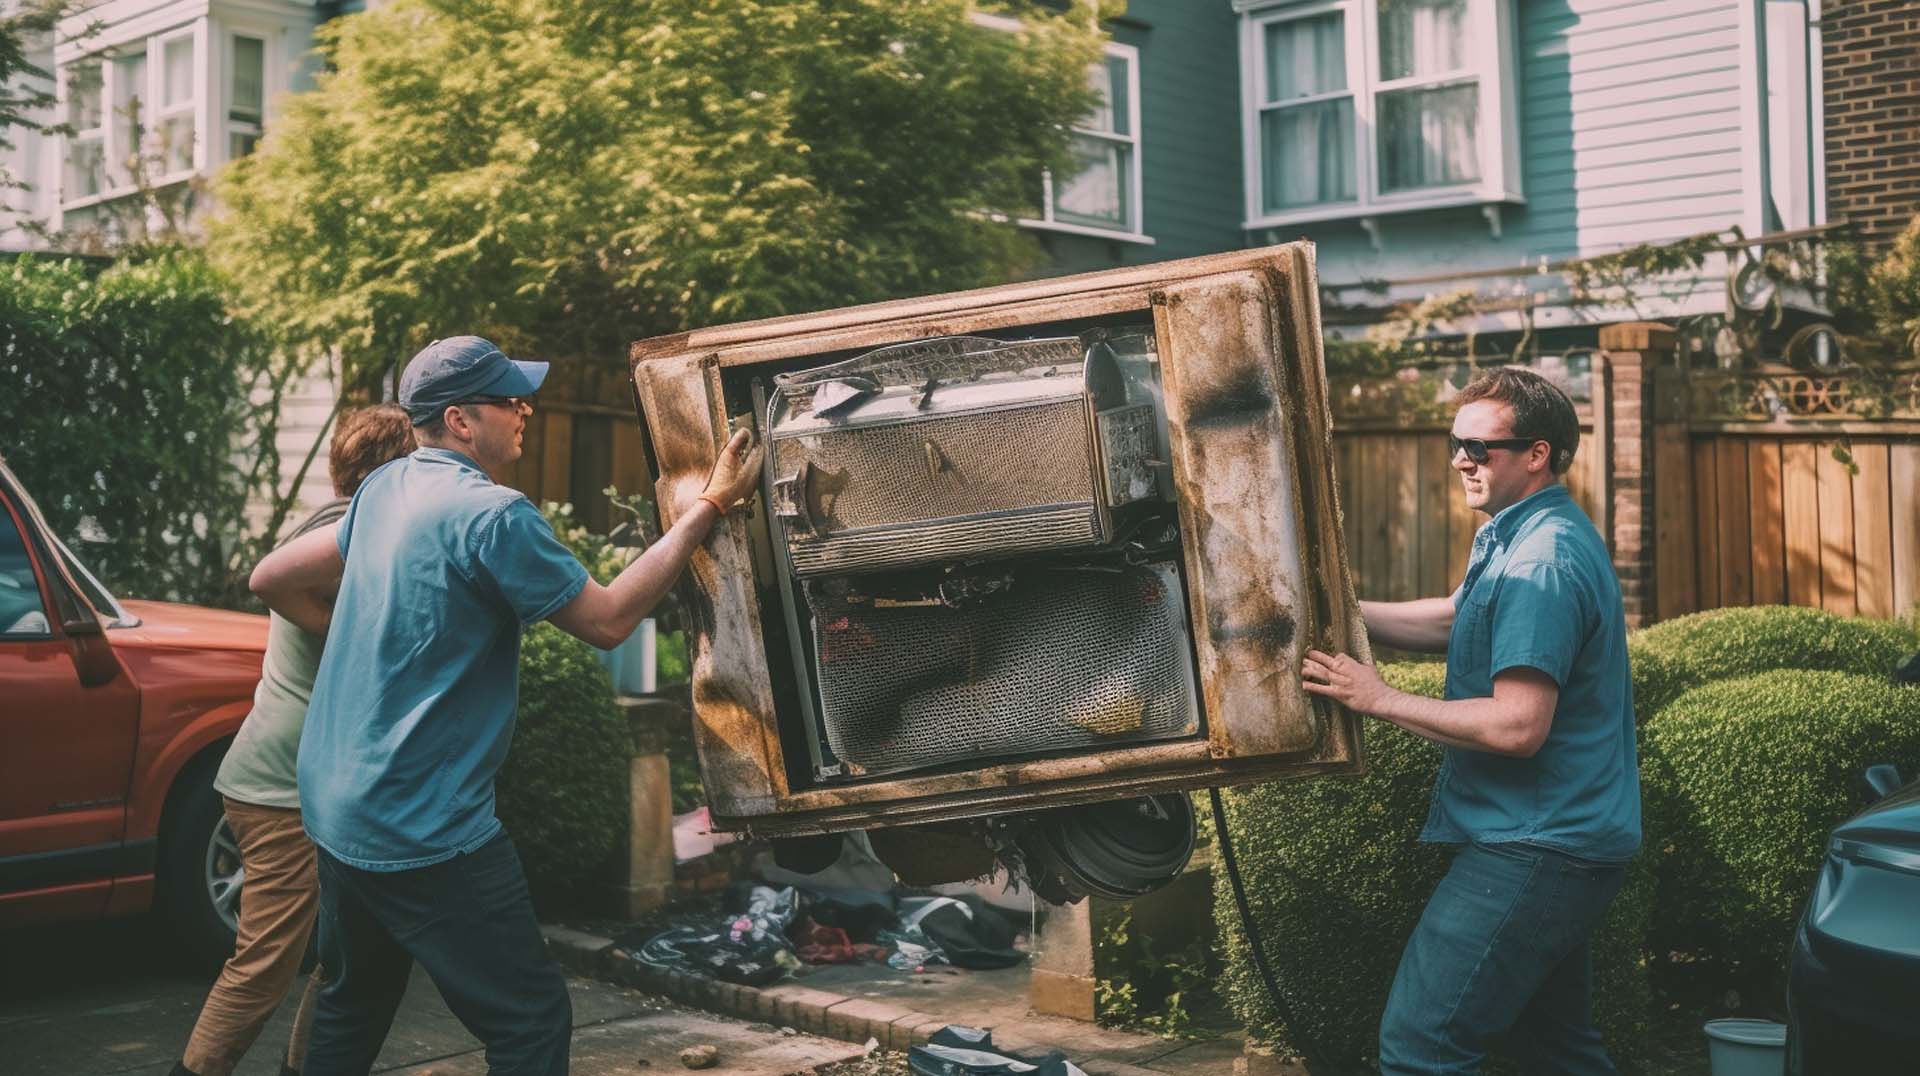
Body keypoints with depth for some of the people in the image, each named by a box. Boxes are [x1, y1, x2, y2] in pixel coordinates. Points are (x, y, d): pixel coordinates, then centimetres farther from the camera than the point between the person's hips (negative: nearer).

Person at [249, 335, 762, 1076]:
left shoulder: (385, 489, 8)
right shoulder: (493, 515, -18)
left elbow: (272, 581, 18)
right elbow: (610, 620, -12)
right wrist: (710, 505, -9)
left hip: (335, 810, 9)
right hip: (425, 828, -9)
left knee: (353, 1006, 22)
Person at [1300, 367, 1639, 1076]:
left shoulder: (1540, 564, -19)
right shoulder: (1522, 537, 14)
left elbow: (1517, 727, -25)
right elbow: (1452, 621, 23)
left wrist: (1379, 700, -18)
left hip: (1537, 850, -11)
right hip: (1566, 838, 11)